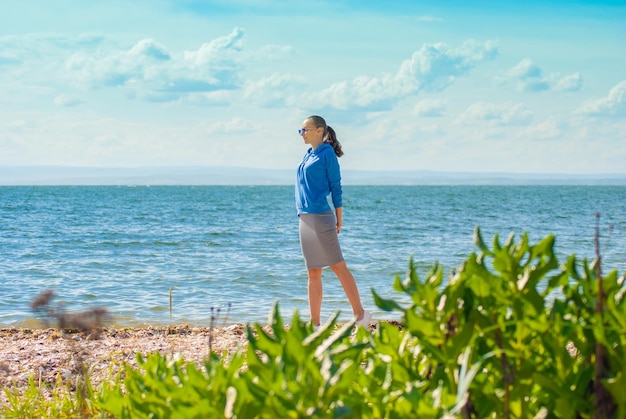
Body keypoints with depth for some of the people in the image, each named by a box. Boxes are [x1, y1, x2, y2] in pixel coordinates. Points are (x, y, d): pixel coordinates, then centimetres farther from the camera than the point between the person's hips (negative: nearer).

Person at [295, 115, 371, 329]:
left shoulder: (327, 153, -6)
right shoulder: (308, 155, 15)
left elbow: (336, 187, -6)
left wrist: (339, 218, -7)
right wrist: (302, 212, 14)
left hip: (321, 217, -8)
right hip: (305, 219, 8)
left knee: (338, 266, -5)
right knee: (313, 273, 8)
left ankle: (360, 314, 0)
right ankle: (314, 323, 11)